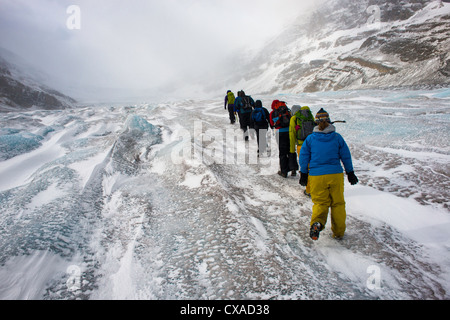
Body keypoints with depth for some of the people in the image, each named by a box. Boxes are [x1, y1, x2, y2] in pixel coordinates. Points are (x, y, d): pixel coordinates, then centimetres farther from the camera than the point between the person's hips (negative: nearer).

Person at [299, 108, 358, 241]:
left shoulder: (310, 138, 0)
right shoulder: (337, 137, 1)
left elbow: (303, 157, 2)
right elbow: (346, 156, 6)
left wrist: (303, 175, 12)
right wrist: (350, 173, 17)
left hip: (316, 176, 0)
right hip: (335, 175, 0)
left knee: (320, 202, 11)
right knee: (338, 203, 14)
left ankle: (317, 222, -19)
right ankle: (338, 232, 21)